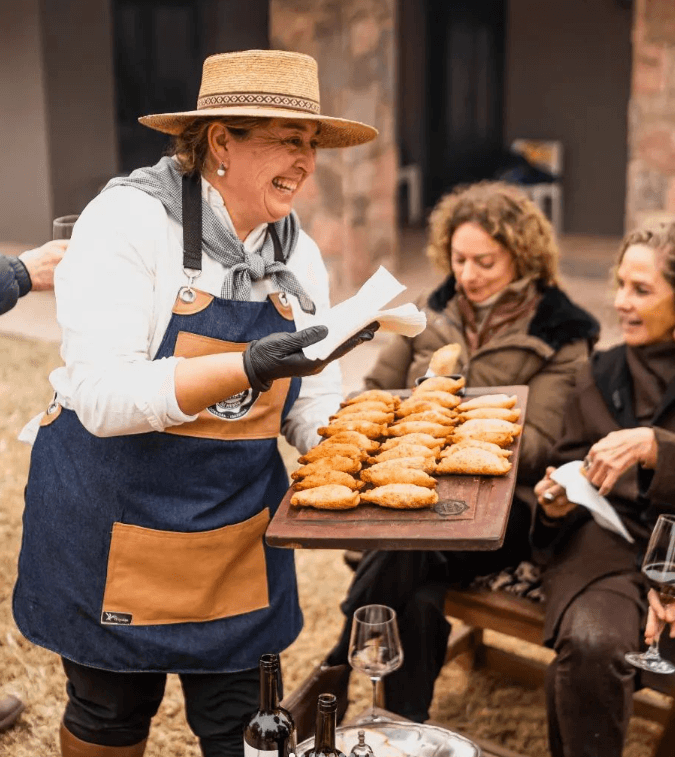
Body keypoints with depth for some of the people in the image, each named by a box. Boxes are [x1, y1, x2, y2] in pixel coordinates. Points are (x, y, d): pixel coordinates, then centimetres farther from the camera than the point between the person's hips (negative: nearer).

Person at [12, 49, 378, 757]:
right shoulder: (129, 221, -16)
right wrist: (249, 367, -34)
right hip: (116, 515, -4)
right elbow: (103, 398, -25)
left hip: (239, 523, 5)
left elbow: (312, 411, 4)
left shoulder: (299, 255, 2)